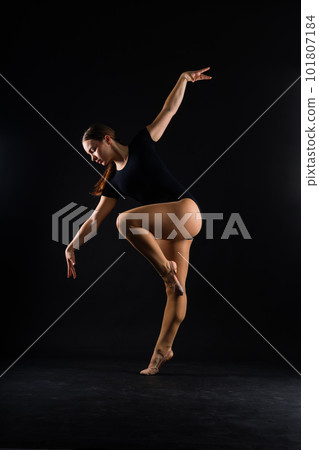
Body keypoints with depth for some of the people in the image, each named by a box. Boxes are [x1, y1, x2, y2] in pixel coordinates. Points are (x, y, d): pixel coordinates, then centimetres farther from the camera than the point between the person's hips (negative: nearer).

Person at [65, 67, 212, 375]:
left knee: (125, 221, -29)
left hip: (185, 211, -6)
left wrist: (184, 78, 3)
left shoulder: (141, 145, 6)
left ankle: (167, 269, -18)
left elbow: (169, 110, 9)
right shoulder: (113, 181, 18)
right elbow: (96, 216, 19)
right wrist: (73, 245, 16)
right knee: (174, 290, 7)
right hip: (164, 230, 6)